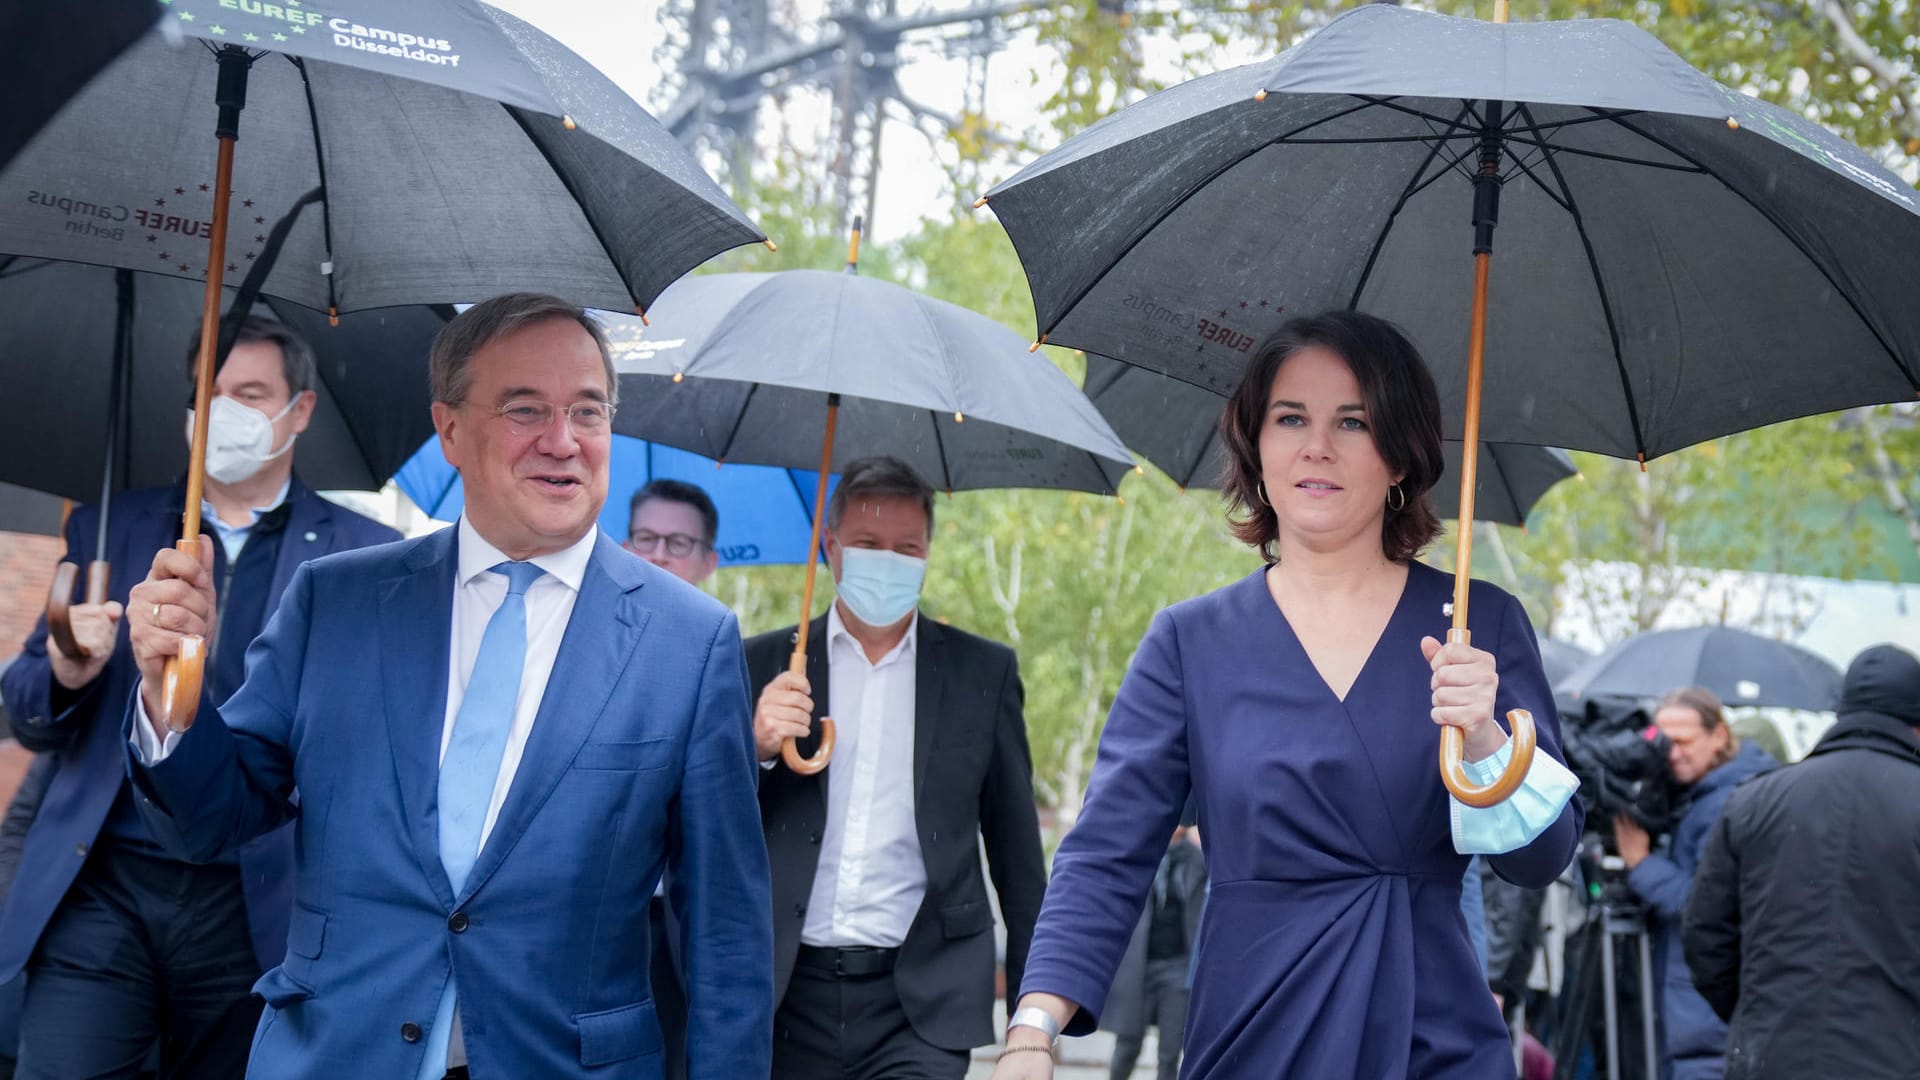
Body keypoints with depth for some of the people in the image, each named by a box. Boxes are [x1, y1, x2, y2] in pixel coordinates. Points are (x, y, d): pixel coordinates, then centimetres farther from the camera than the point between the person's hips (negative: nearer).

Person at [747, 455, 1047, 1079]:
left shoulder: (983, 672, 8)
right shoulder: (764, 667, 9)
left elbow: (1018, 859, 10)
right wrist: (754, 747, -12)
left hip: (922, 1003, -1)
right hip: (789, 1000, 1)